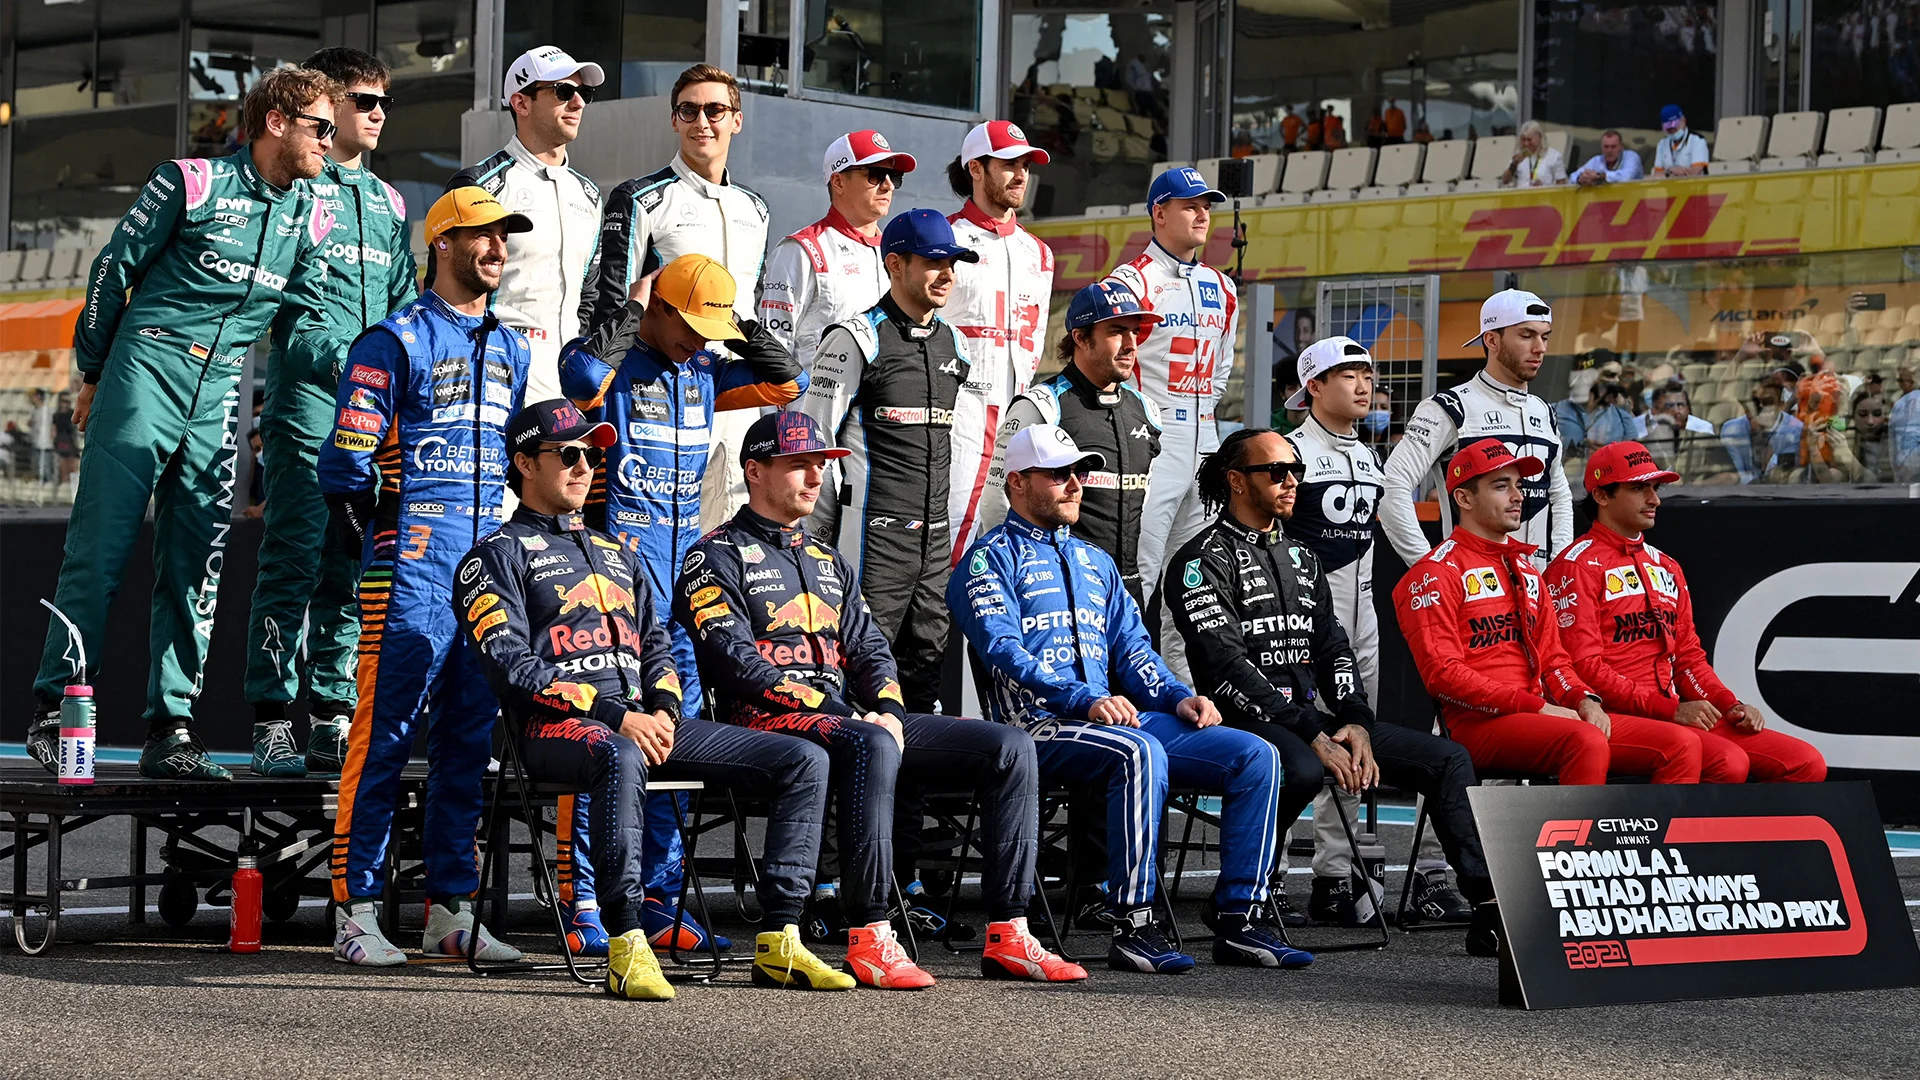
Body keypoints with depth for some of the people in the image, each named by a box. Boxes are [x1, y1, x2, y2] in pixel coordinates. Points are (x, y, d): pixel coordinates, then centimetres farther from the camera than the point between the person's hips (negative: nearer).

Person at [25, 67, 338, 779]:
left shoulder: (311, 222, 13)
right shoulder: (193, 183, -2)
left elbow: (304, 321, 17)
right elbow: (114, 269, 2)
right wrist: (94, 375, 5)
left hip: (221, 399, 5)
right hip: (145, 373, -5)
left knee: (194, 570, 3)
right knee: (98, 551, -6)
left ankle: (170, 731, 5)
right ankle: (54, 712, 0)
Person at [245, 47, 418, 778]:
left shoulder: (388, 202, 21)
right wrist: (338, 357, -14)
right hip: (308, 395, -6)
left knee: (352, 567, 6)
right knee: (294, 559, -9)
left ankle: (333, 718, 9)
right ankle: (271, 722, -8)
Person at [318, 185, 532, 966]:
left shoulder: (511, 348, 18)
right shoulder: (395, 340, -4)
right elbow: (348, 460, -8)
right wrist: (383, 532, -5)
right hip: (412, 563, -7)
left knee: (470, 737, 8)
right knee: (386, 732, -8)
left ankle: (449, 909, 13)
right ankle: (355, 912, -6)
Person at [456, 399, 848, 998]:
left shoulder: (617, 554, 30)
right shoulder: (497, 556, 6)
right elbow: (513, 667, -7)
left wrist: (663, 711, -1)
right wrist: (616, 716, -16)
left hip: (646, 722, 7)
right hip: (556, 725, -7)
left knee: (805, 761, -8)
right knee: (621, 758, -45)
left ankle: (778, 943, -14)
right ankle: (626, 948, -44)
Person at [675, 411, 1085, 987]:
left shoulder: (829, 561, 28)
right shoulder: (716, 558, 3)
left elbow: (869, 650, 20)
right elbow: (737, 664, -10)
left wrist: (888, 712, -3)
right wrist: (838, 714, -16)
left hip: (855, 716, 8)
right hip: (770, 721, -7)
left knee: (1009, 749, -8)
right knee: (872, 747, -41)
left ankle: (1007, 936, -14)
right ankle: (868, 936, -39)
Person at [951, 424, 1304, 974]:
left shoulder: (1095, 562, 28)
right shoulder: (991, 558, 3)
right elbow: (1004, 651, -12)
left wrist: (1178, 698, 1)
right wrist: (1087, 701, -24)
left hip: (1118, 716, 7)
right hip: (1039, 723, -7)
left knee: (1256, 755, -9)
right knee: (1138, 752, -38)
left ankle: (1240, 918, -10)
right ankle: (1132, 928, -34)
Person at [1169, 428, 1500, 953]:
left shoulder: (1301, 557, 22)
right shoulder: (1204, 559, -3)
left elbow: (1333, 649, 17)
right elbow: (1227, 665, -14)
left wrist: (1356, 723, -4)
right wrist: (1311, 736, -20)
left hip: (1311, 716, 8)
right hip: (1246, 720, -8)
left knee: (1448, 757, -5)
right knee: (1301, 770, -40)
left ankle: (1489, 905, -13)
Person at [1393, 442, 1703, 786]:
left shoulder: (1524, 567, 25)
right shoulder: (1437, 572, -2)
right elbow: (1443, 673, -12)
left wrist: (1584, 700, 0)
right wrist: (1537, 707, -16)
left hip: (1542, 716, 8)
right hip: (1479, 723, -8)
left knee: (1682, 745, -6)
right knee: (1587, 742, -36)